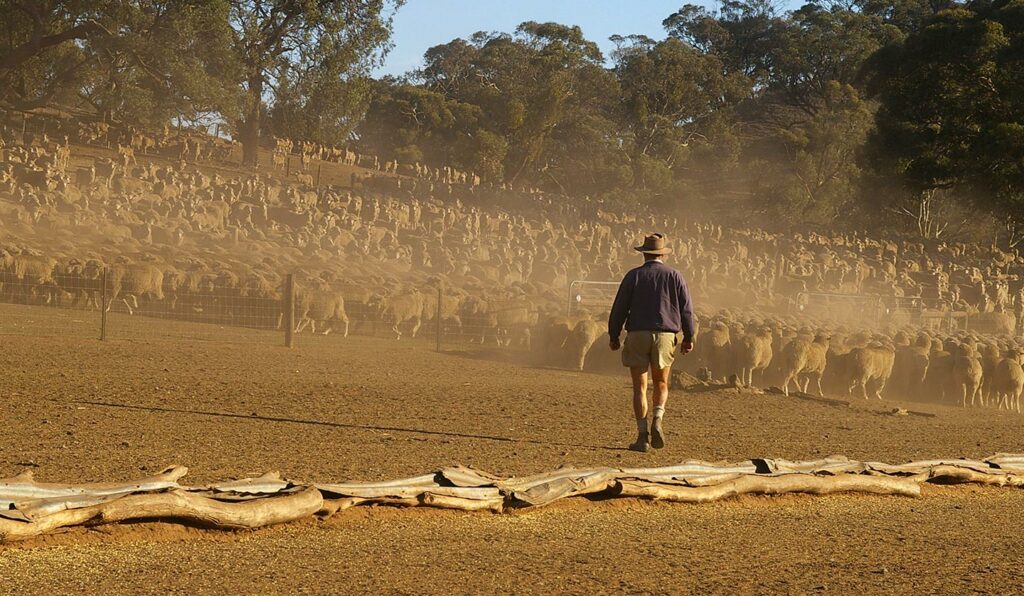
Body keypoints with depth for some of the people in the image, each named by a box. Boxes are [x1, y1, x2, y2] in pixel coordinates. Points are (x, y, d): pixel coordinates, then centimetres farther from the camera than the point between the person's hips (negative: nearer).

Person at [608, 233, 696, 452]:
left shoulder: (634, 276, 1)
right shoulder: (675, 276, 4)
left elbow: (619, 308, 1)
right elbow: (686, 309, 5)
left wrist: (614, 336, 10)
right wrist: (688, 337, 15)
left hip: (637, 335, -1)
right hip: (665, 335, 1)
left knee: (640, 387, 4)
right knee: (661, 384, 17)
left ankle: (642, 435, -4)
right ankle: (658, 420, -9)